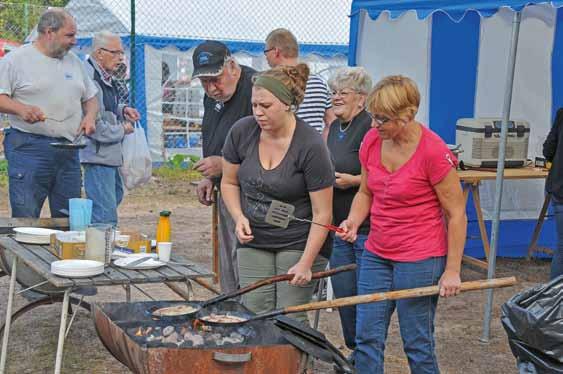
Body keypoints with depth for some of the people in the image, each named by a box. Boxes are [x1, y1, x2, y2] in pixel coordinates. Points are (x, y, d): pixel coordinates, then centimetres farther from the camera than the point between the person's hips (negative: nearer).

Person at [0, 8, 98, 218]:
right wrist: (21, 109, -24)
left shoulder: (74, 61, 17)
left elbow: (90, 98, 25)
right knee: (25, 219, -7)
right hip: (29, 147, -6)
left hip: (69, 151, 6)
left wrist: (90, 116, 4)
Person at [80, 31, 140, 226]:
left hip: (110, 154, 11)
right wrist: (122, 130, -9)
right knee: (106, 217, -10)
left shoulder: (106, 77, 10)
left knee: (116, 195, 23)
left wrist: (122, 110, 8)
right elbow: (95, 128, -24)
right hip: (97, 156, -11)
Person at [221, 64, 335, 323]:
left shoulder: (310, 146, -18)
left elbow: (322, 214, -14)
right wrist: (239, 218, -7)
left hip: (299, 244, -4)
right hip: (254, 243, 4)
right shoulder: (242, 131, -5)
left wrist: (305, 263, -16)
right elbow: (229, 182, 10)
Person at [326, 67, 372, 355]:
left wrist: (353, 180, -20)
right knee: (343, 293, 13)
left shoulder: (371, 128, -14)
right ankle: (355, 352, 28)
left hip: (367, 226, -9)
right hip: (339, 226, 9)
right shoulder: (335, 128, 14)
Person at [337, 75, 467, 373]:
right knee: (367, 339, 8)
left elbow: (456, 214, -11)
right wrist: (353, 221, -5)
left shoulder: (433, 151, -17)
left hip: (420, 261, -6)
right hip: (376, 256, 6)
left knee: (417, 345, 4)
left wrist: (452, 270, -11)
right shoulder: (371, 141, 0)